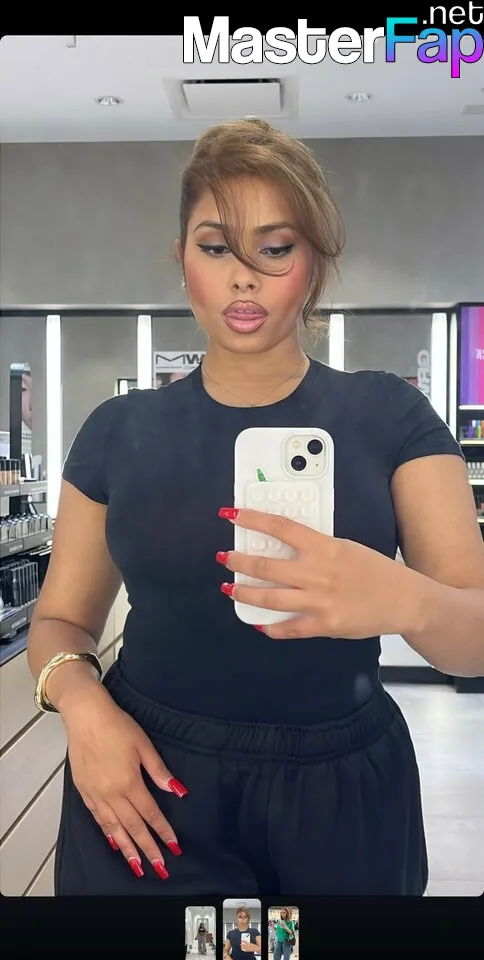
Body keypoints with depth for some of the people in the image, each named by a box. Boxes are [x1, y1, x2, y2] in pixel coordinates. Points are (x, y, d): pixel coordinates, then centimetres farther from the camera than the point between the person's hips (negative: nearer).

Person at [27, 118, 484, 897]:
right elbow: (61, 619, 6)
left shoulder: (390, 417, -6)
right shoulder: (120, 430, -1)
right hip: (151, 791, 0)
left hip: (340, 795, 1)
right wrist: (82, 702, -16)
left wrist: (403, 599, -34)